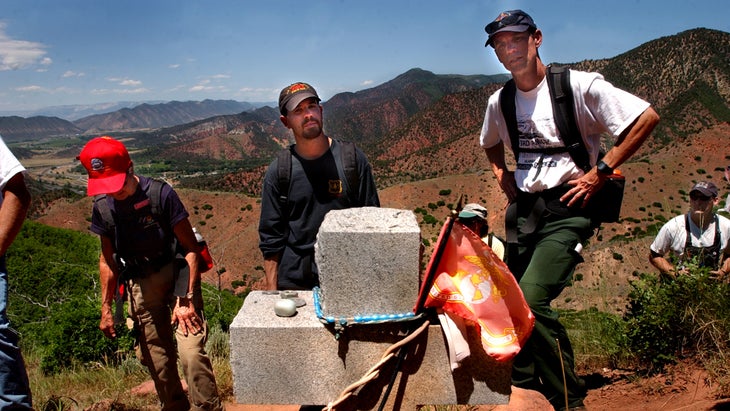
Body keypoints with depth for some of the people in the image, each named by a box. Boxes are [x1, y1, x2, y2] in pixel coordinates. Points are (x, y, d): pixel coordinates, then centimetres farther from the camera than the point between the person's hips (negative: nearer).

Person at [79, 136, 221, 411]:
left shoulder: (160, 194, -15)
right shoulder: (103, 208, -1)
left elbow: (191, 247, -13)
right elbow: (108, 260, 11)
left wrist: (186, 298, -18)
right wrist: (106, 308, 11)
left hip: (177, 275, -4)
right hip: (140, 285, 5)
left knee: (191, 352, -15)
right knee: (157, 358, 10)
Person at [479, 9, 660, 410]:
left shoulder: (579, 85, -9)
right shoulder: (499, 102, 8)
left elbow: (647, 117, -9)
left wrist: (600, 171, -12)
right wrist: (502, 175, 11)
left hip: (567, 208, -6)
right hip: (522, 208, 7)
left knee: (531, 301, -21)